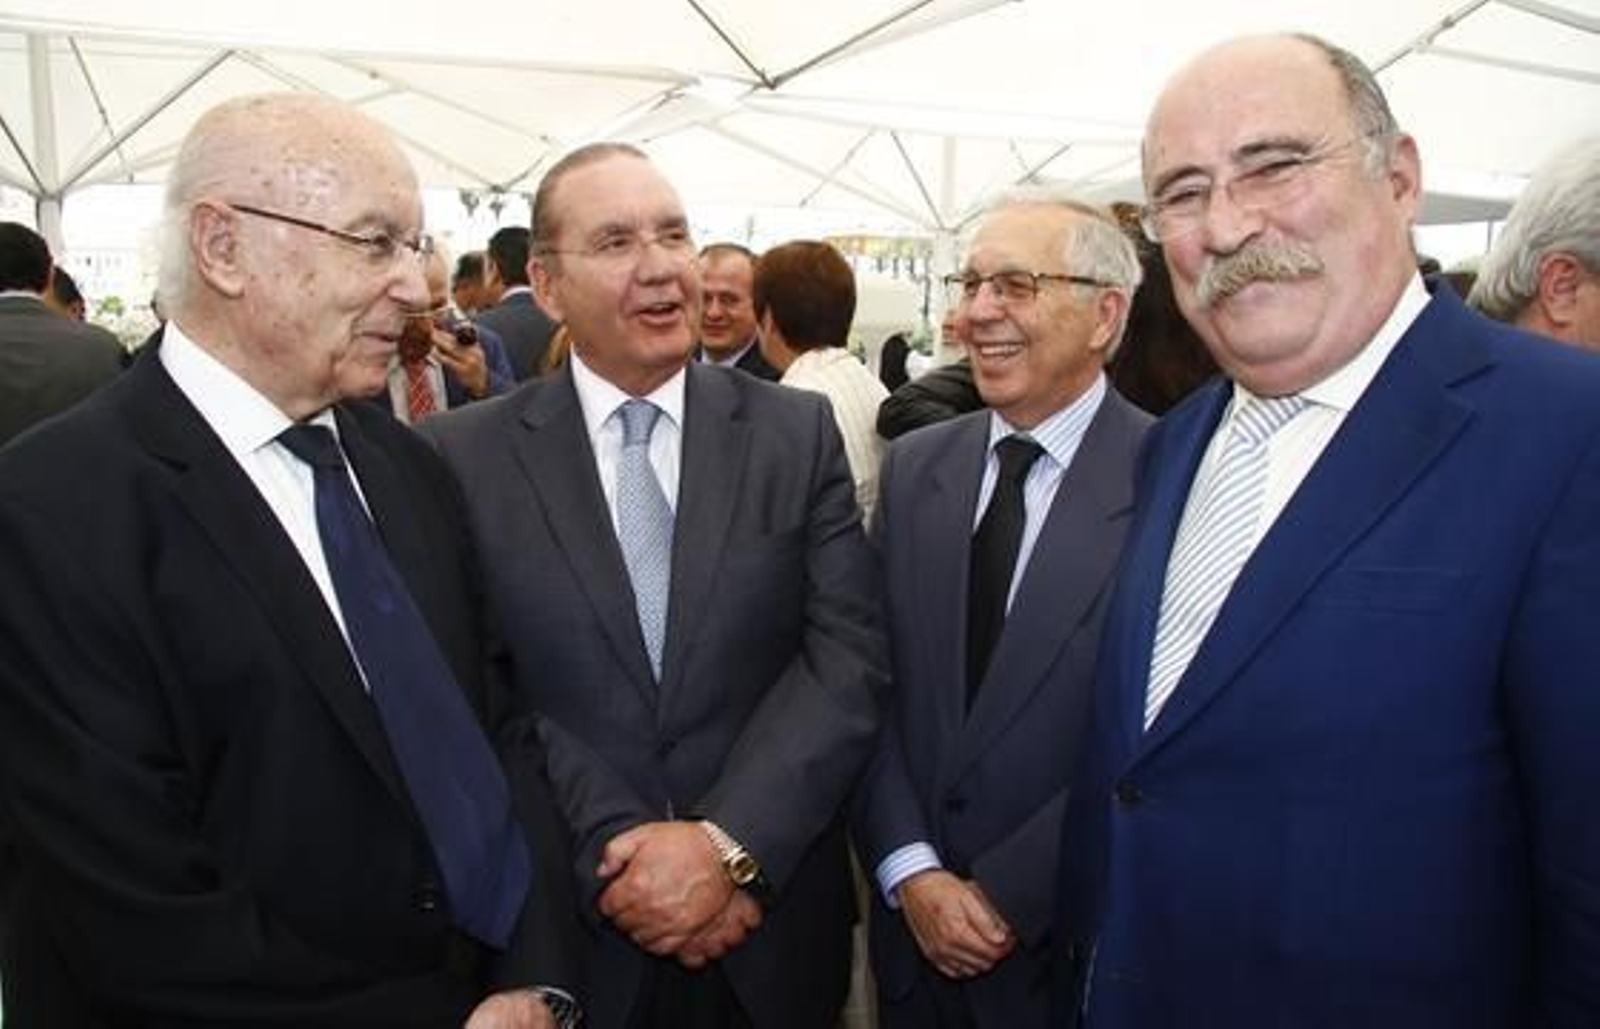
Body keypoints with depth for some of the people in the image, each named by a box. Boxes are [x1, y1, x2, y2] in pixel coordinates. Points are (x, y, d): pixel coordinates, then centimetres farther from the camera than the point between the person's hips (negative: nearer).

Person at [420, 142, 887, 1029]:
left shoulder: (797, 432, -2)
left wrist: (730, 844, -17)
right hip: (567, 929, -1)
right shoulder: (462, 456, -5)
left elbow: (848, 655, -8)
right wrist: (617, 856, -17)